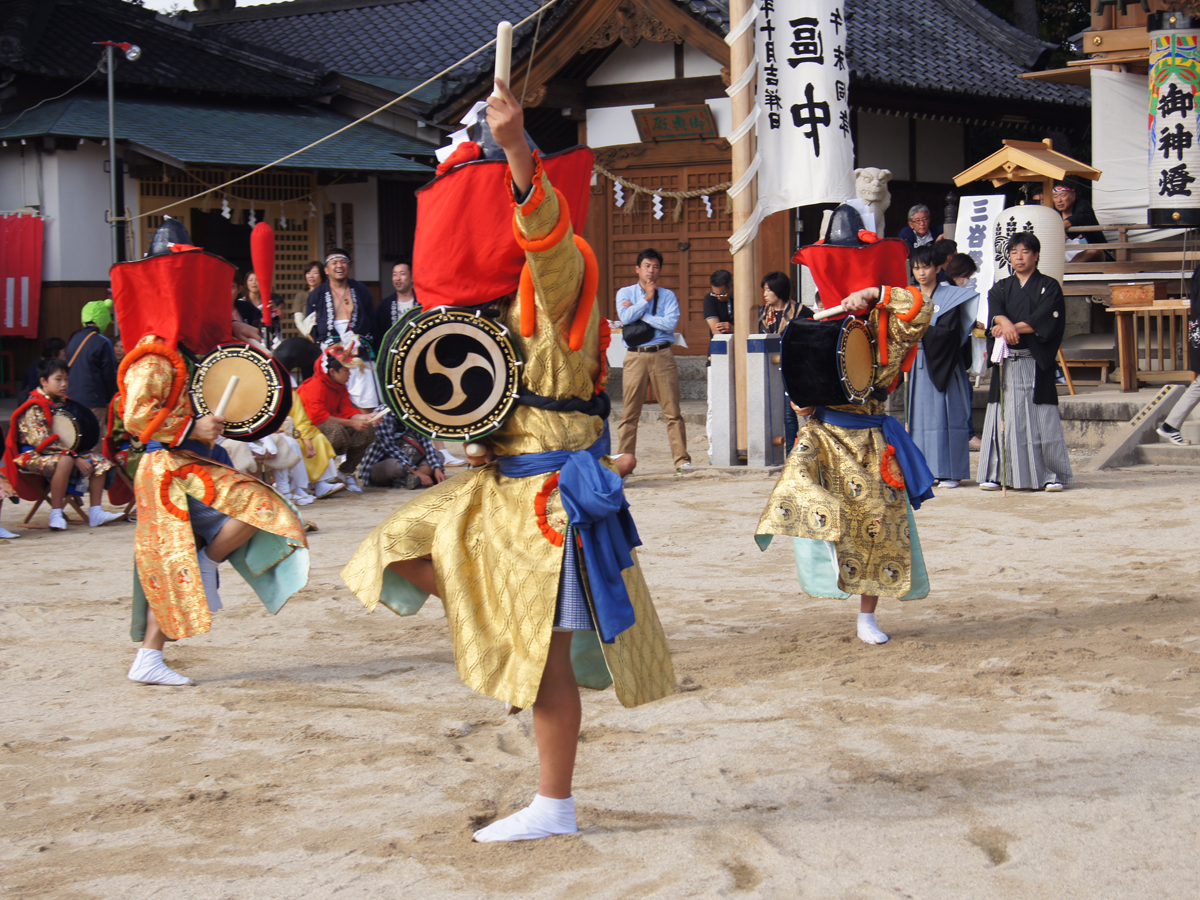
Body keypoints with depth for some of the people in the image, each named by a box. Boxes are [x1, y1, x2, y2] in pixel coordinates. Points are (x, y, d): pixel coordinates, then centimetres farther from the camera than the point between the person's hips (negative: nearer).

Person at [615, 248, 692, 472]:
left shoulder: (668, 295, 10)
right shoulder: (625, 293, 11)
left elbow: (670, 323, -6)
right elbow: (625, 318, -7)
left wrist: (640, 315, -6)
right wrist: (646, 299, -5)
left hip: (662, 355, 0)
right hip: (635, 356, 0)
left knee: (672, 410, -2)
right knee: (629, 412, -2)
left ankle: (682, 459, 0)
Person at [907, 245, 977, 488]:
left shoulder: (951, 296, -1)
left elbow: (947, 331, -12)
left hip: (943, 365, -4)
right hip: (919, 365, 4)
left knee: (946, 417, -5)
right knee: (922, 416, 3)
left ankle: (949, 472, -2)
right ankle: (926, 470, 7)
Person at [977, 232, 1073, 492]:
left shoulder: (1048, 286, 6)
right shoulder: (1001, 288, 16)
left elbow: (1044, 319, -9)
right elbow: (995, 310, -5)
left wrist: (1014, 328, -16)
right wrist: (1005, 323, -25)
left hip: (1037, 363, -3)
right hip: (1007, 362, 3)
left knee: (1042, 419, -6)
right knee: (1005, 417, 0)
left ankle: (1051, 474, -3)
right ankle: (996, 473, 3)